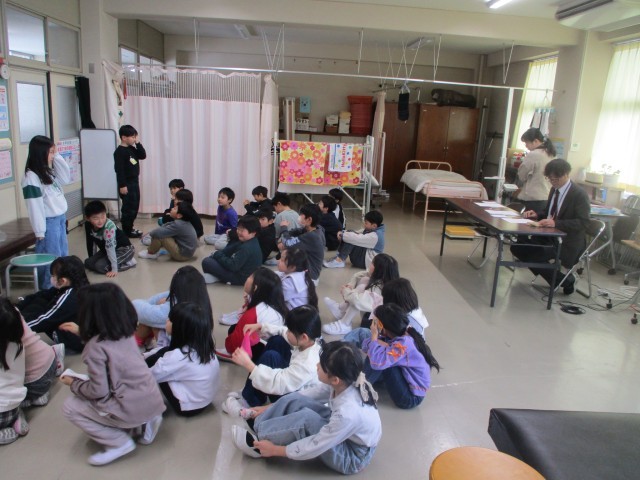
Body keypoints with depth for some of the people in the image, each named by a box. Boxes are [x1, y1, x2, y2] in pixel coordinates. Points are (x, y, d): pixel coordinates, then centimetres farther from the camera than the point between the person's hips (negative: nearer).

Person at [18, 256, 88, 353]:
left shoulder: (68, 298, -26)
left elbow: (44, 320, -18)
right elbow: (41, 295, 5)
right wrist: (16, 307, 2)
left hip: (80, 340, -9)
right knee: (39, 299, 6)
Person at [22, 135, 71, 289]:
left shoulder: (49, 171, 8)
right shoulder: (31, 177, -17)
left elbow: (66, 179, 14)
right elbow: (35, 205, -18)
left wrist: (57, 157, 5)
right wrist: (39, 231, -18)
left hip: (60, 218, 9)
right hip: (49, 222, -9)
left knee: (63, 255, 17)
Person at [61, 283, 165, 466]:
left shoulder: (96, 347, -17)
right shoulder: (126, 333, 5)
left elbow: (98, 391, -15)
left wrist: (73, 383, 5)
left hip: (133, 409, -7)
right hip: (153, 401, 7)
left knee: (70, 407, 10)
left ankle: (119, 443, 2)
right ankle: (143, 425, 13)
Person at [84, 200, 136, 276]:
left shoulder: (109, 226, -32)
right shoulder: (88, 225, -11)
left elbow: (110, 247, -33)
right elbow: (90, 243, 4)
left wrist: (114, 269, -30)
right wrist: (92, 259, 12)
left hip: (124, 249, -8)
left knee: (100, 266, -23)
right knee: (88, 263, -4)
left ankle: (128, 263, -6)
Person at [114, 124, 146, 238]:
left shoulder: (132, 149, 11)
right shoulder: (119, 151, -15)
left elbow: (143, 156, 9)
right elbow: (119, 170, -19)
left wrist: (138, 143, 0)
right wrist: (122, 185, -21)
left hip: (134, 182, 9)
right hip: (126, 184, -9)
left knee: (134, 207, 14)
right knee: (129, 207, -5)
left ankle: (129, 228, 25)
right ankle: (127, 231, 4)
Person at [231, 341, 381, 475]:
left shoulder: (348, 413, -38)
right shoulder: (345, 382, -18)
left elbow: (314, 447, -26)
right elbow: (310, 395, -2)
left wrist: (275, 450, -14)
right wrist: (269, 408, 3)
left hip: (352, 457, -7)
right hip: (340, 433, 7)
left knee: (306, 418, -30)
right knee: (294, 400, -8)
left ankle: (259, 443, -9)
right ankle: (257, 424, 6)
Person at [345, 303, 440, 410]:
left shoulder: (404, 344, -29)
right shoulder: (398, 334, -4)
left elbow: (377, 362, -43)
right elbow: (366, 346, -2)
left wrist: (374, 336, -28)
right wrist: (380, 343, -23)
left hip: (411, 397, -9)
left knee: (381, 359, -25)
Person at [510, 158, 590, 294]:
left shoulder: (580, 195, -14)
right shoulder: (554, 189, 9)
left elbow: (583, 222, -22)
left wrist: (556, 223, -33)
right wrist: (537, 214, -2)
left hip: (567, 243, -8)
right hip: (549, 235, 8)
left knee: (535, 255, -27)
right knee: (517, 247, -8)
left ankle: (565, 280, -2)